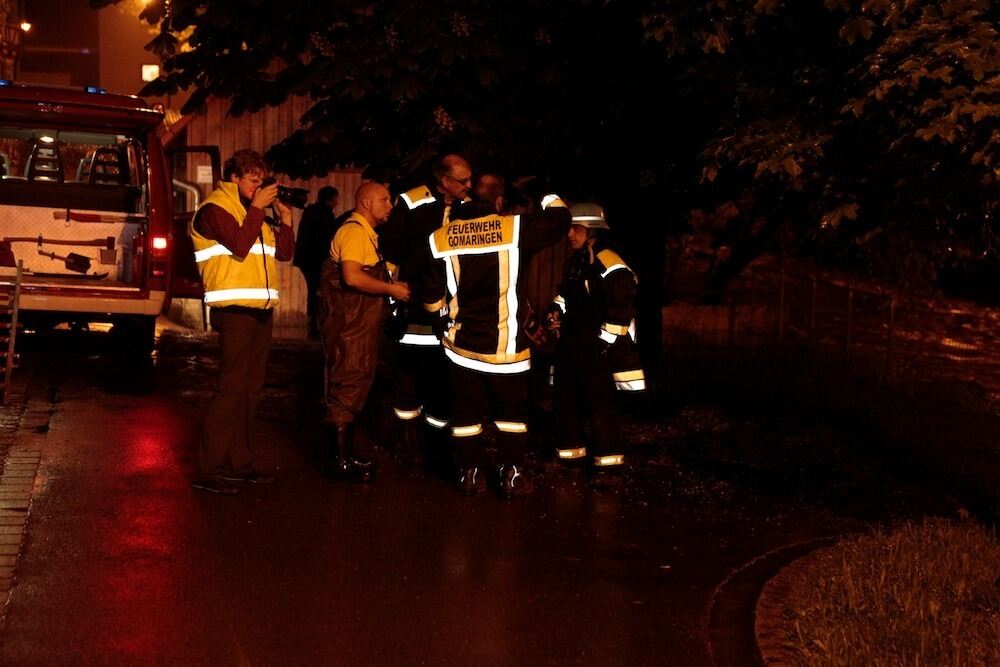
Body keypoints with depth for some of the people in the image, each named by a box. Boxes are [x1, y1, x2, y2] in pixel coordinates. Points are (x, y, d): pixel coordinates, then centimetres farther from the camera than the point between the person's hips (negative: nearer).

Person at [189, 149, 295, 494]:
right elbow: (239, 245, -21)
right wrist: (256, 208, -14)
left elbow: (284, 252, 17)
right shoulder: (215, 208, -5)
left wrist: (285, 217, 6)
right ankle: (208, 469, -10)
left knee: (250, 389, 10)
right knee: (232, 388, -12)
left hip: (260, 310, 9)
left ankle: (240, 462, 15)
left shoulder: (255, 212, 20)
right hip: (234, 310, -9)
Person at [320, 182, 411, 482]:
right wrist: (390, 288, -17)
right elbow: (352, 277, -27)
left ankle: (344, 453, 23)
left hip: (360, 324, 11)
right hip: (348, 325, -11)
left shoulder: (366, 234, 19)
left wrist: (392, 284, 13)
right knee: (347, 387, -8)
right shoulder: (354, 231, -15)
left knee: (354, 387, 15)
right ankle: (339, 460, -4)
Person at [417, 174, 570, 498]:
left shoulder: (441, 239, -5)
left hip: (461, 344, 2)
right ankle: (511, 476, 15)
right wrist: (549, 197, 20)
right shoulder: (514, 229, -13)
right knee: (511, 411, 13)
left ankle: (470, 474, 21)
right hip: (505, 346, -2)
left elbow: (431, 300, 0)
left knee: (466, 411, 15)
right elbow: (559, 219, -1)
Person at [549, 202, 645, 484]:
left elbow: (621, 311, -18)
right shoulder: (573, 262, 11)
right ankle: (570, 451, 29)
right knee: (564, 400, 15)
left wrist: (603, 345, -17)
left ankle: (609, 459, 6)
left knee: (600, 405, -4)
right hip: (570, 345, 9)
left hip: (597, 350, -9)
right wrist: (557, 313, 8)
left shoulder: (612, 268, -17)